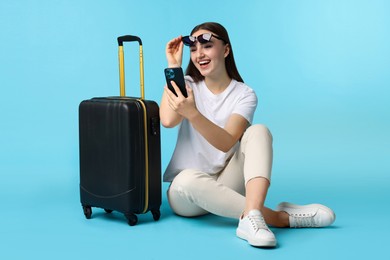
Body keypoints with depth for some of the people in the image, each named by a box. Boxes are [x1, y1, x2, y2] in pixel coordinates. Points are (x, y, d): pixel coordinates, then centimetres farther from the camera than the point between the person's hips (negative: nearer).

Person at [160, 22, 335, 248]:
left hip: (225, 184, 0)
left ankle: (251, 216, -46)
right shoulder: (188, 86, 3)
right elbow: (167, 121, -19)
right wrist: (173, 67, -12)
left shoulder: (244, 94, -3)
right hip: (186, 193, 0)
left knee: (258, 131, -24)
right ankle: (280, 217, -33)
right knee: (188, 179, -37)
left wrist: (192, 113, -37)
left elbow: (226, 143, -21)